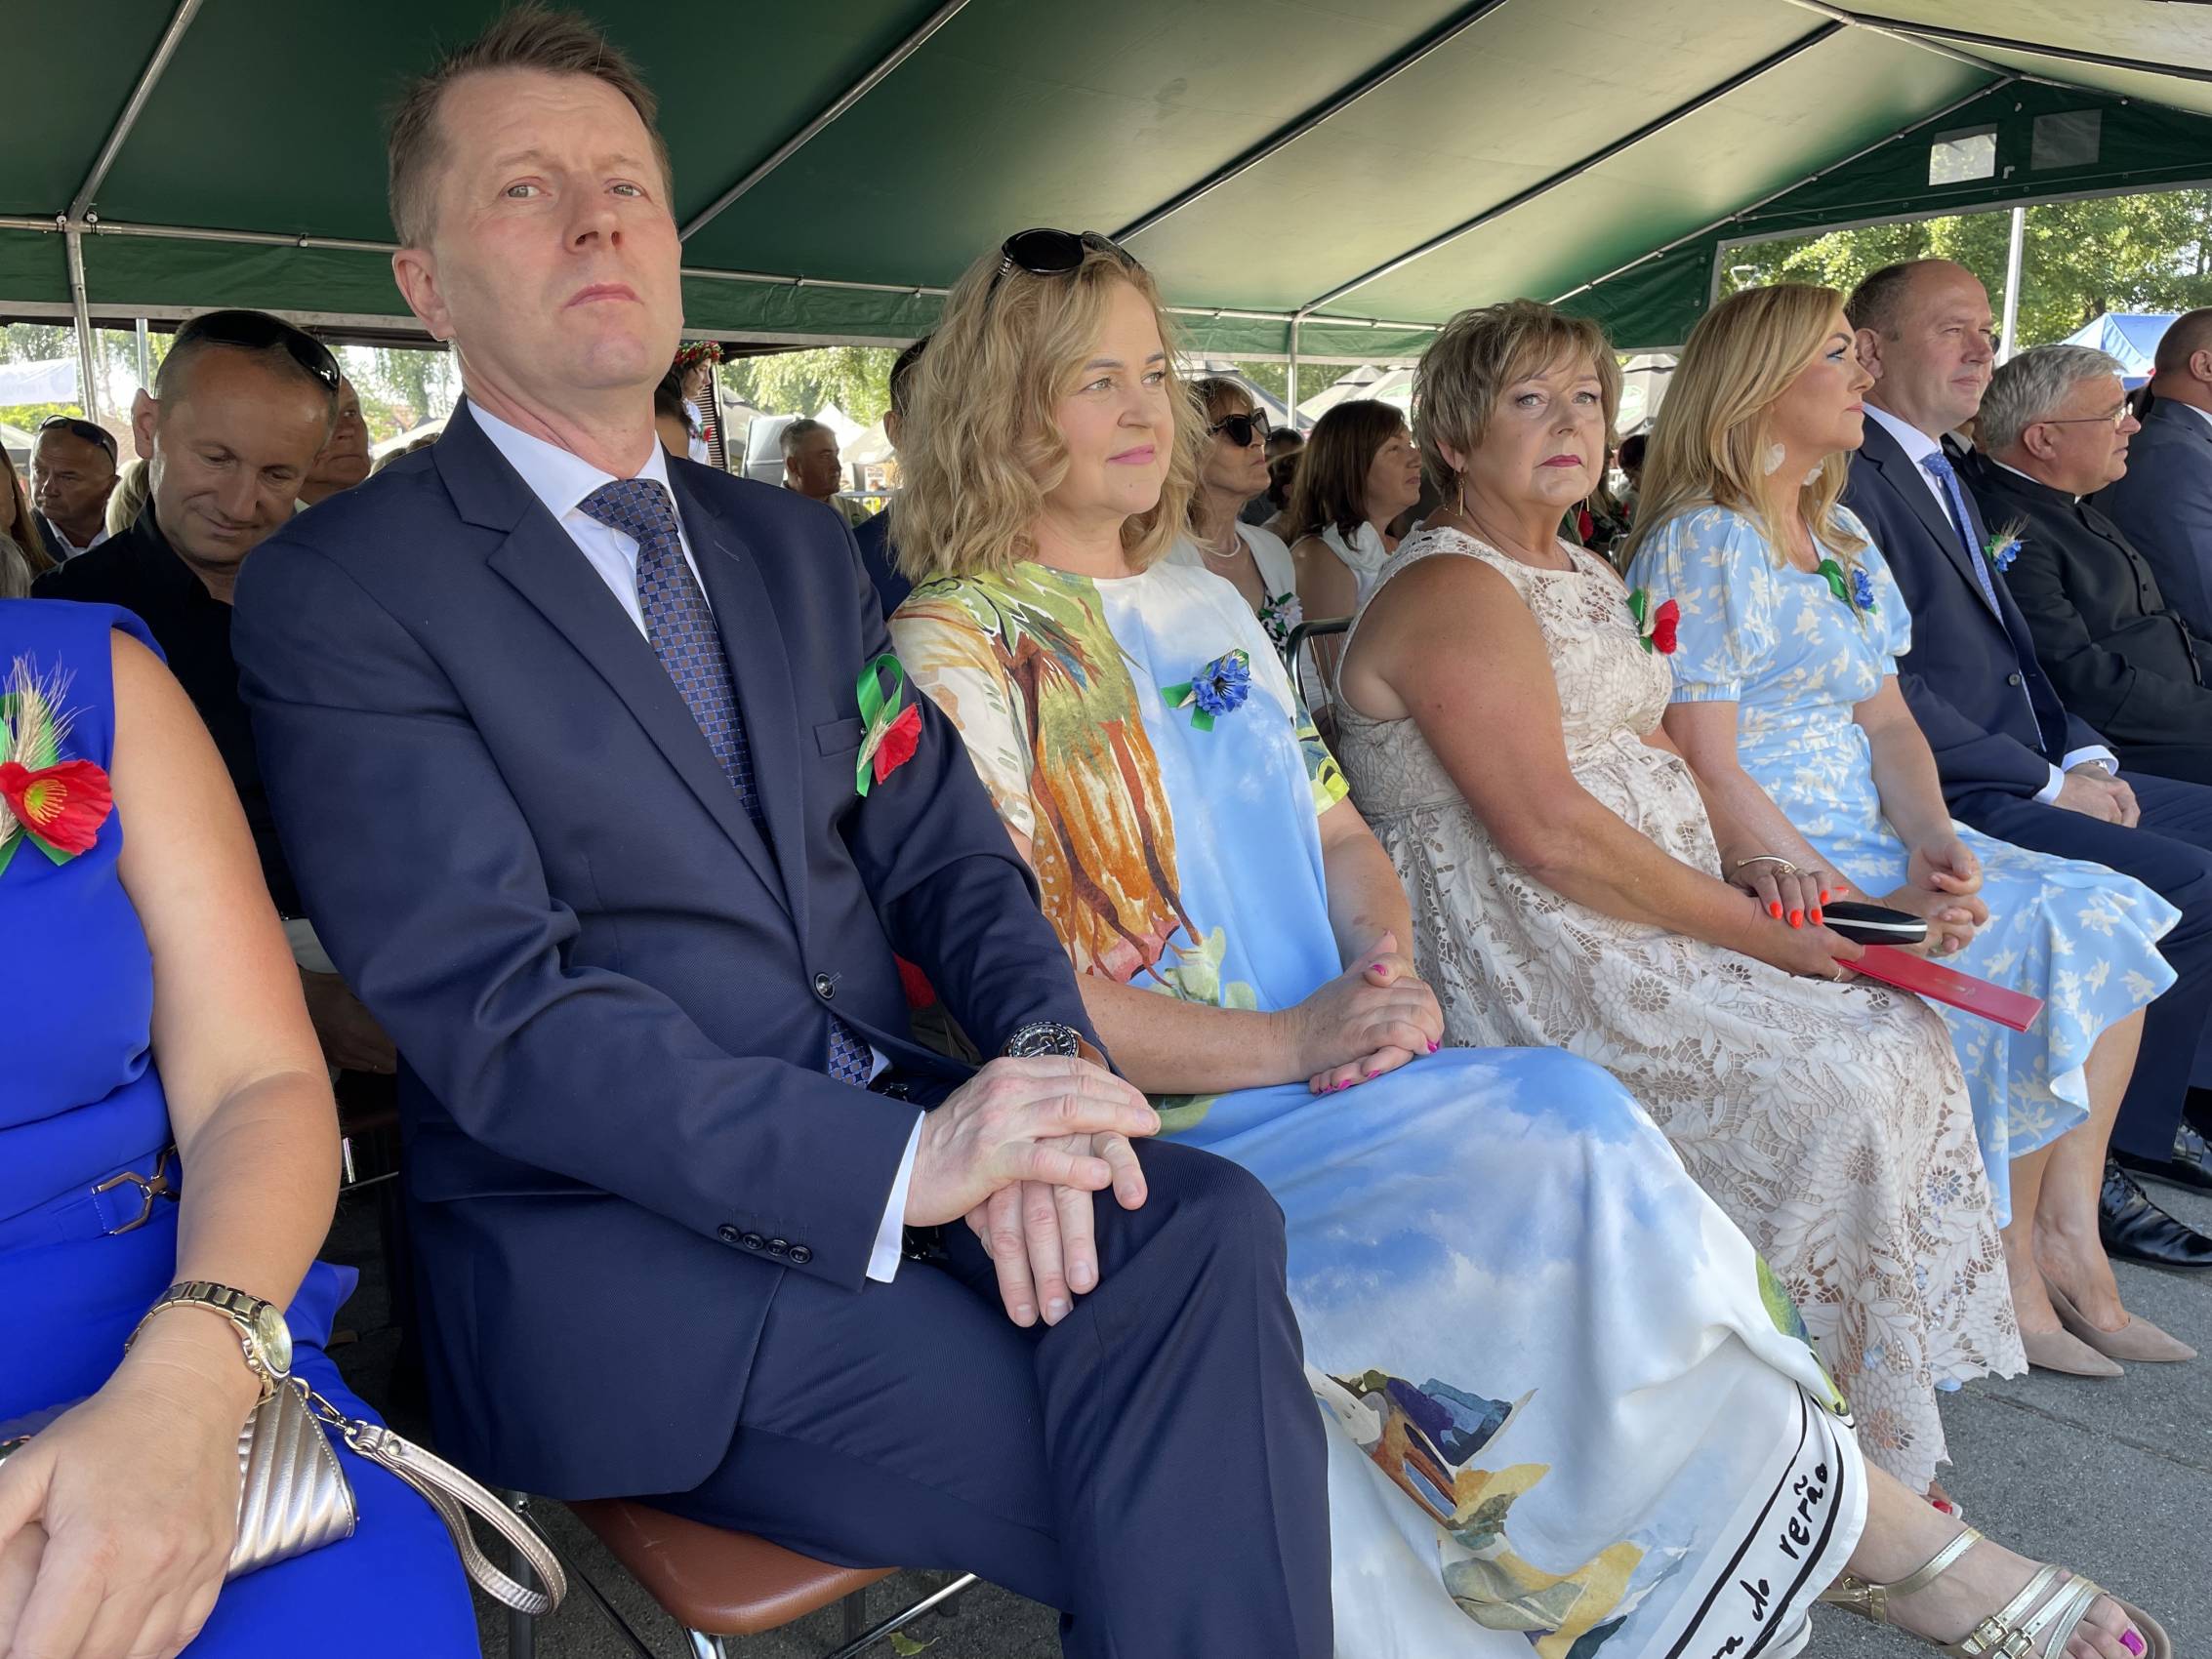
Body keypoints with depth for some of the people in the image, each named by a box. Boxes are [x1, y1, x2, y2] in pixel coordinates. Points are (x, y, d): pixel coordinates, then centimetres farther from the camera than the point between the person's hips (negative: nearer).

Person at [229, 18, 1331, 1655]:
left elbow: (945, 855, 11)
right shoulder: (339, 592, -4)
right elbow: (495, 1009, -14)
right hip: (610, 1227, -5)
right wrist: (895, 1160, -25)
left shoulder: (799, 547, 16)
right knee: (1167, 1487, -22)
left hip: (903, 1139, 5)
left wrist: (1046, 1063, -11)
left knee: (1208, 1229, -25)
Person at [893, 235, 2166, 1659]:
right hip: (1164, 1132, -6)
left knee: (1576, 1121, -21)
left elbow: (1339, 833, 18)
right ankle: (1857, 1517, -6)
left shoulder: (1207, 606, 18)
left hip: (1332, 1068, 6)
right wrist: (1288, 1041, -18)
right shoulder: (954, 650, -5)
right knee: (1573, 1149, -23)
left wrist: (1390, 972, -5)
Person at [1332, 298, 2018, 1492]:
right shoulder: (1454, 590, -14)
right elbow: (1550, 834, -21)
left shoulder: (1586, 574, 19)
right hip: (1535, 962, -9)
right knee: (1832, 1090, -18)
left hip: (1649, 918, 9)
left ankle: (1880, 1433, 9)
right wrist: (1748, 929, -15)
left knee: (1909, 1037, -1)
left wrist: (1746, 853, 0)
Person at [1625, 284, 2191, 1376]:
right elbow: (1706, 773, -19)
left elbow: (1887, 721, 10)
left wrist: (1934, 840, -10)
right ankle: (2014, 1266, 1)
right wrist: (1863, 906, -23)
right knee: (2024, 954, -17)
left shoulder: (1842, 541, 16)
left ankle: (2065, 1237, 2)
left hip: (1867, 841, 9)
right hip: (1763, 868, -8)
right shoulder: (1700, 546, -12)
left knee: (2105, 917, -3)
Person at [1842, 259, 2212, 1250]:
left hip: (2035, 771, 10)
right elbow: (1887, 693, -20)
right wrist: (2049, 782, -14)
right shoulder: (1848, 480, -13)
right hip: (1954, 799, -10)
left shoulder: (1943, 473, 20)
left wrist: (2085, 753, 4)